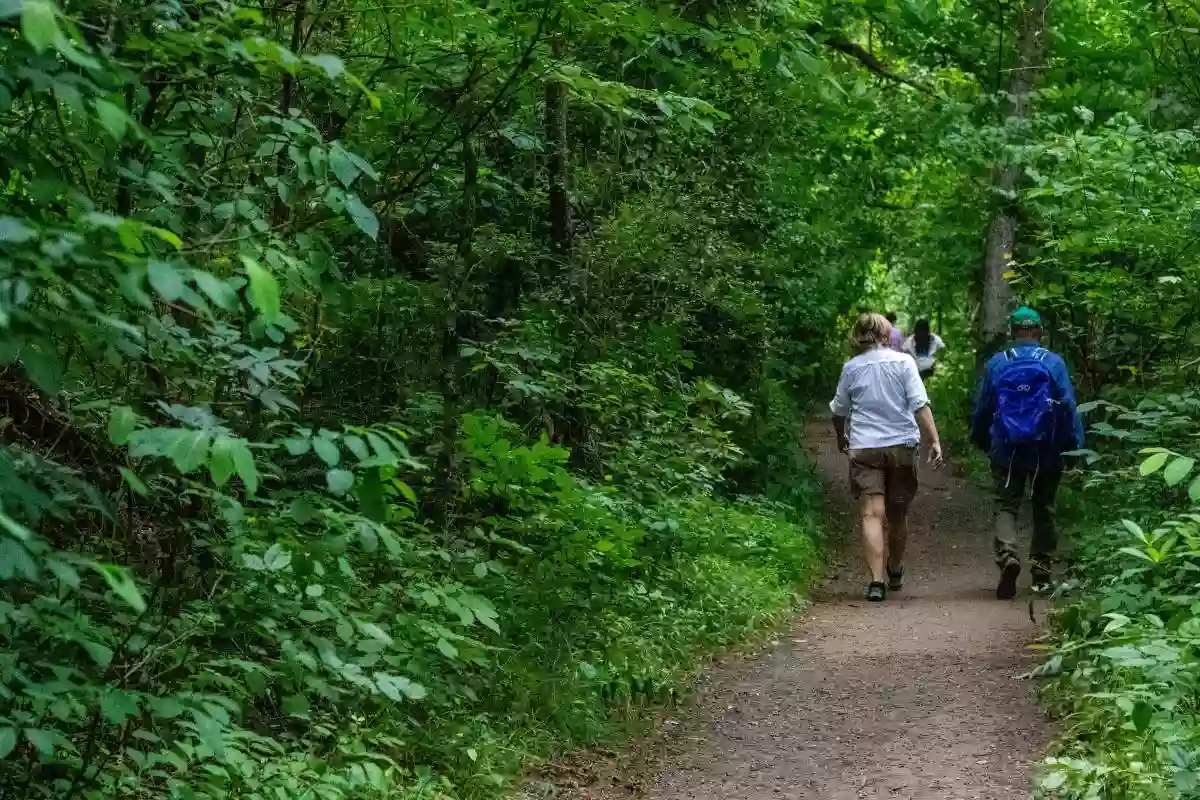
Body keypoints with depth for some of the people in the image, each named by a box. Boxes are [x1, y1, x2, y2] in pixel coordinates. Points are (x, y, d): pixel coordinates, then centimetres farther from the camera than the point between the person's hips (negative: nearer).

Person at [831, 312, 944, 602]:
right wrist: (934, 440, -8)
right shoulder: (902, 361, 0)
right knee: (898, 514, 16)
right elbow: (920, 404, -8)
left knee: (872, 513, -8)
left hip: (864, 448, -1)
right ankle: (895, 573, 35)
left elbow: (839, 411, 15)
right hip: (901, 445, 1)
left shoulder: (851, 368, 4)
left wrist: (841, 439, 32)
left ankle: (876, 580, -22)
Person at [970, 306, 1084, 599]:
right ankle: (1041, 569, 18)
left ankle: (1007, 553, -23)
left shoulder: (996, 364, -2)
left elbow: (981, 408, 5)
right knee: (1044, 508, 14)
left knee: (1006, 506, 3)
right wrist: (1075, 447, 0)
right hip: (1046, 453, 0)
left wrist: (981, 441, 19)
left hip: (1007, 452, 0)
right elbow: (1069, 408, -7)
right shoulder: (1054, 363, -5)